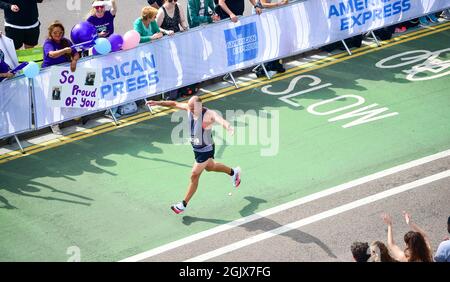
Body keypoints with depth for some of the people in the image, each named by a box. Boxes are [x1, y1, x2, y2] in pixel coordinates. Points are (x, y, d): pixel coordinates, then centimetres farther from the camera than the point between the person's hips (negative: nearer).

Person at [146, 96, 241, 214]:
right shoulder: (189, 108, -12)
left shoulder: (209, 114, -32)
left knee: (194, 175, -2)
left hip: (206, 150, -8)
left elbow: (220, 119, -52)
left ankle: (184, 204, 10)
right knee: (210, 167, 30)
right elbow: (175, 104, 3)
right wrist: (158, 103, 1)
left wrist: (228, 127, -73)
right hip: (196, 148, 8)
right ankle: (233, 172, 54)